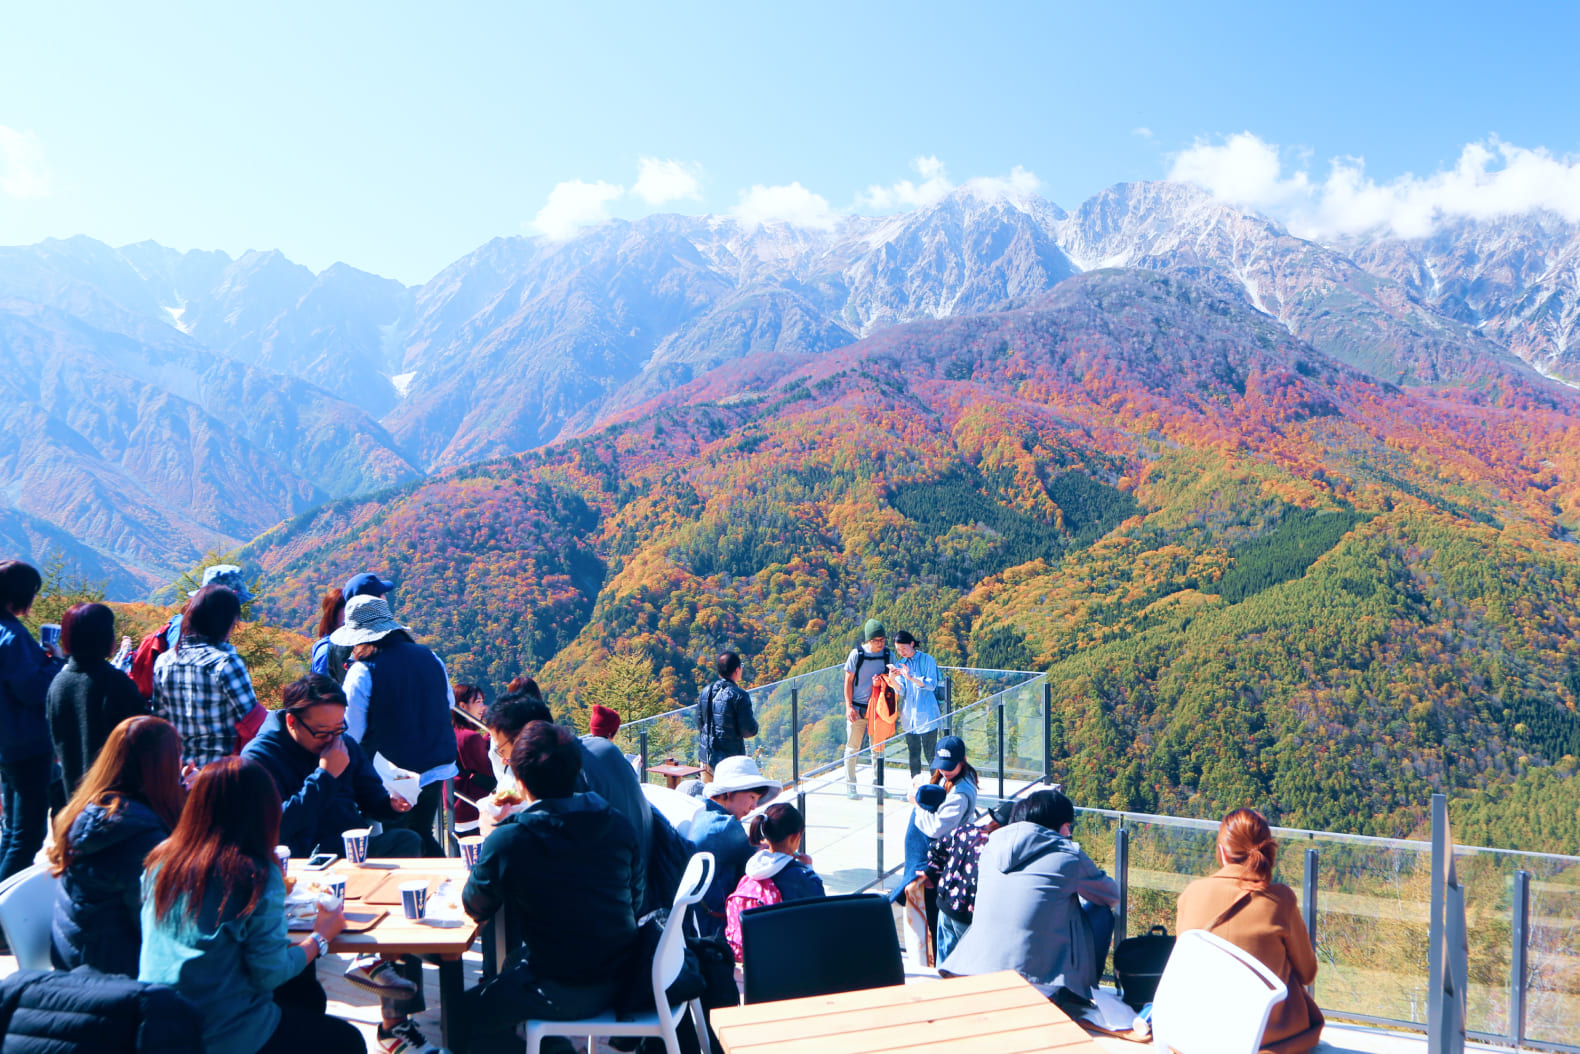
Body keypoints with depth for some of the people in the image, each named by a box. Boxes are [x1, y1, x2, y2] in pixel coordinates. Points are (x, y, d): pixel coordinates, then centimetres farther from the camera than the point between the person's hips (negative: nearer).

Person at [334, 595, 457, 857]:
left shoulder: (363, 672, -15)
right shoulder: (430, 658, 2)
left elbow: (350, 734, -13)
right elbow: (449, 703, 17)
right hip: (437, 768, 6)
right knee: (423, 837, 21)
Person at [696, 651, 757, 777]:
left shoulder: (705, 692, 3)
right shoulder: (739, 696, -15)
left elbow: (699, 724, 11)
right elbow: (749, 731, -14)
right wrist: (754, 720, 6)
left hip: (706, 757, 6)